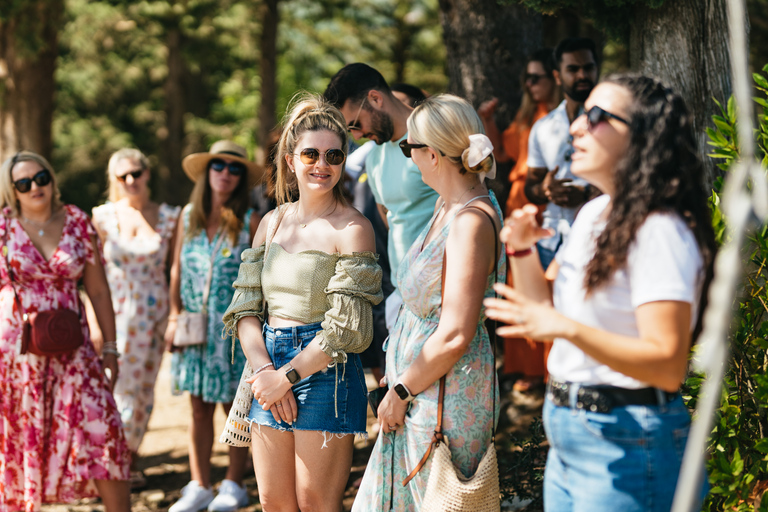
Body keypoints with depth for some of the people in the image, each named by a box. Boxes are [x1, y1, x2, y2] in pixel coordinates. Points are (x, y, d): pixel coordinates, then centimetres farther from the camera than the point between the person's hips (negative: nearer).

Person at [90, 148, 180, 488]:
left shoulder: (168, 217, 3)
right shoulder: (102, 217, -1)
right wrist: (95, 322, -4)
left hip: (153, 312, 2)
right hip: (115, 311, -2)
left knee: (145, 390, 6)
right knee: (124, 387, -4)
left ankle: (130, 463, 19)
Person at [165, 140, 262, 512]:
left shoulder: (250, 222, -5)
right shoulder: (188, 216, 6)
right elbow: (177, 269, 12)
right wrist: (175, 316, 6)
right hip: (195, 325, 3)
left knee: (235, 407, 4)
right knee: (199, 409, 7)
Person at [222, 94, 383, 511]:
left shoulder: (352, 228, -9)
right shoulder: (273, 222, 10)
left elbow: (346, 328, -13)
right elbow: (245, 307, 7)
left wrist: (286, 377, -10)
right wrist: (263, 371, -8)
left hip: (326, 371, -5)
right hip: (269, 367, 6)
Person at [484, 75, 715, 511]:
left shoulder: (660, 232, -18)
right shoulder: (594, 213, 10)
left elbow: (668, 366, -25)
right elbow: (544, 306, 17)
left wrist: (570, 329, -34)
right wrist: (522, 250, 0)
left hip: (626, 443, -9)